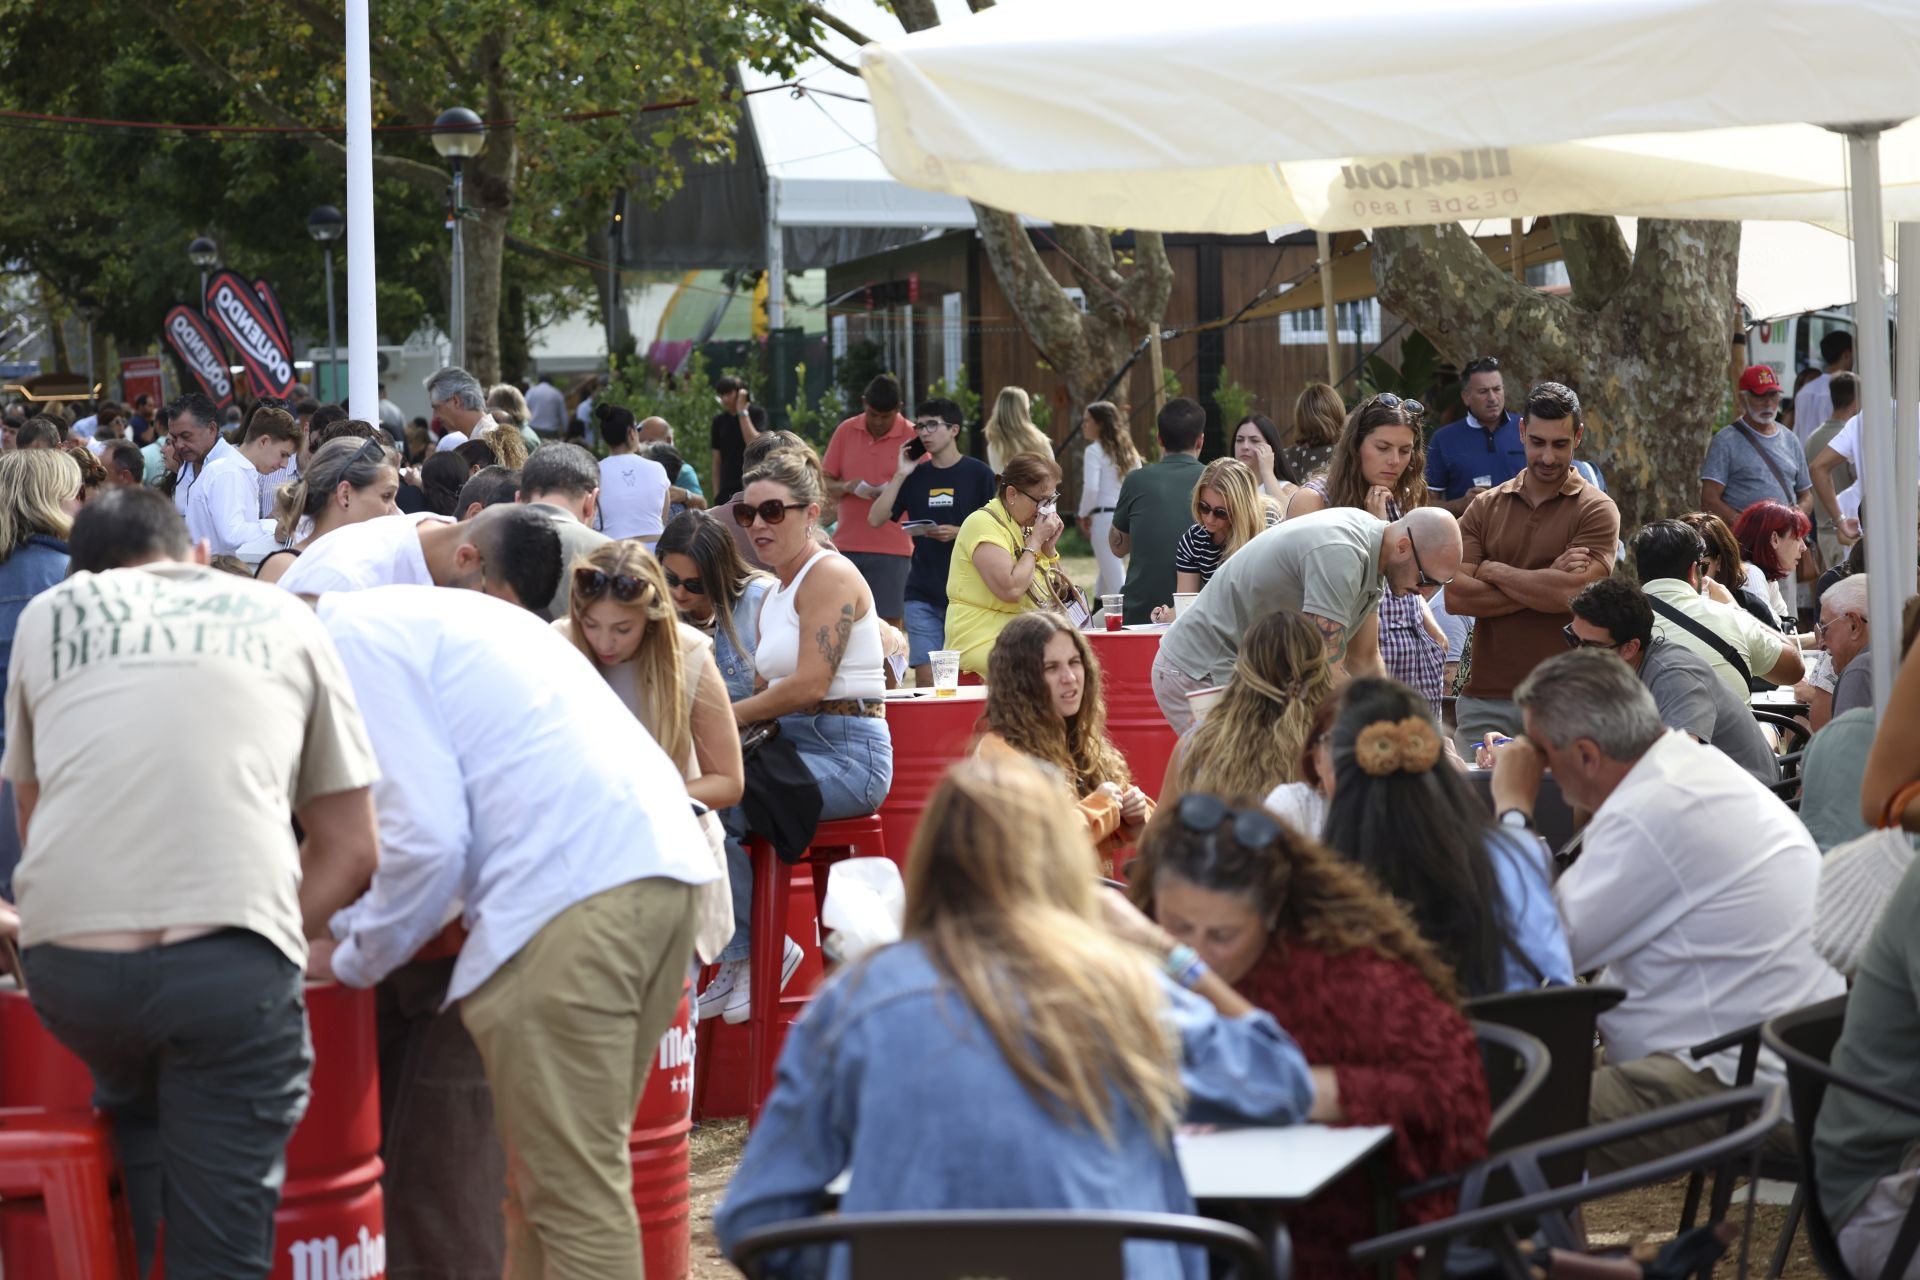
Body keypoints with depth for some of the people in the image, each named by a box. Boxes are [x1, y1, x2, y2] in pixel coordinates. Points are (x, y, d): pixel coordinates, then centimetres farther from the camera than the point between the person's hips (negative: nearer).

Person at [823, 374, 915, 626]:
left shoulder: (913, 436, -2)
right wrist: (847, 487, -12)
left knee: (889, 624, -4)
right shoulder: (846, 431, 6)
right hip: (846, 545, 3)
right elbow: (825, 484, 9)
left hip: (892, 546, -3)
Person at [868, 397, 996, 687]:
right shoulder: (915, 476, 10)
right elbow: (876, 518, 3)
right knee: (925, 677, -2)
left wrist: (959, 533, -15)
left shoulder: (978, 474, 0)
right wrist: (901, 475, -3)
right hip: (923, 593, 3)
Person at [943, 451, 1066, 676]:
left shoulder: (1026, 527, 15)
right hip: (983, 642, -8)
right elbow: (1011, 590, -22)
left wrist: (1050, 547, 4)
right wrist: (1035, 542, -13)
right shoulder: (983, 524, -10)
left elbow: (1056, 593, 18)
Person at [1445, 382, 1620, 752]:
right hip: (1486, 699, 3)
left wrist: (1492, 571, -4)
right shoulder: (1486, 508, 10)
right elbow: (1456, 596, -3)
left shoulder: (1596, 510, 0)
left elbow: (1573, 593, -15)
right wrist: (1548, 583, -9)